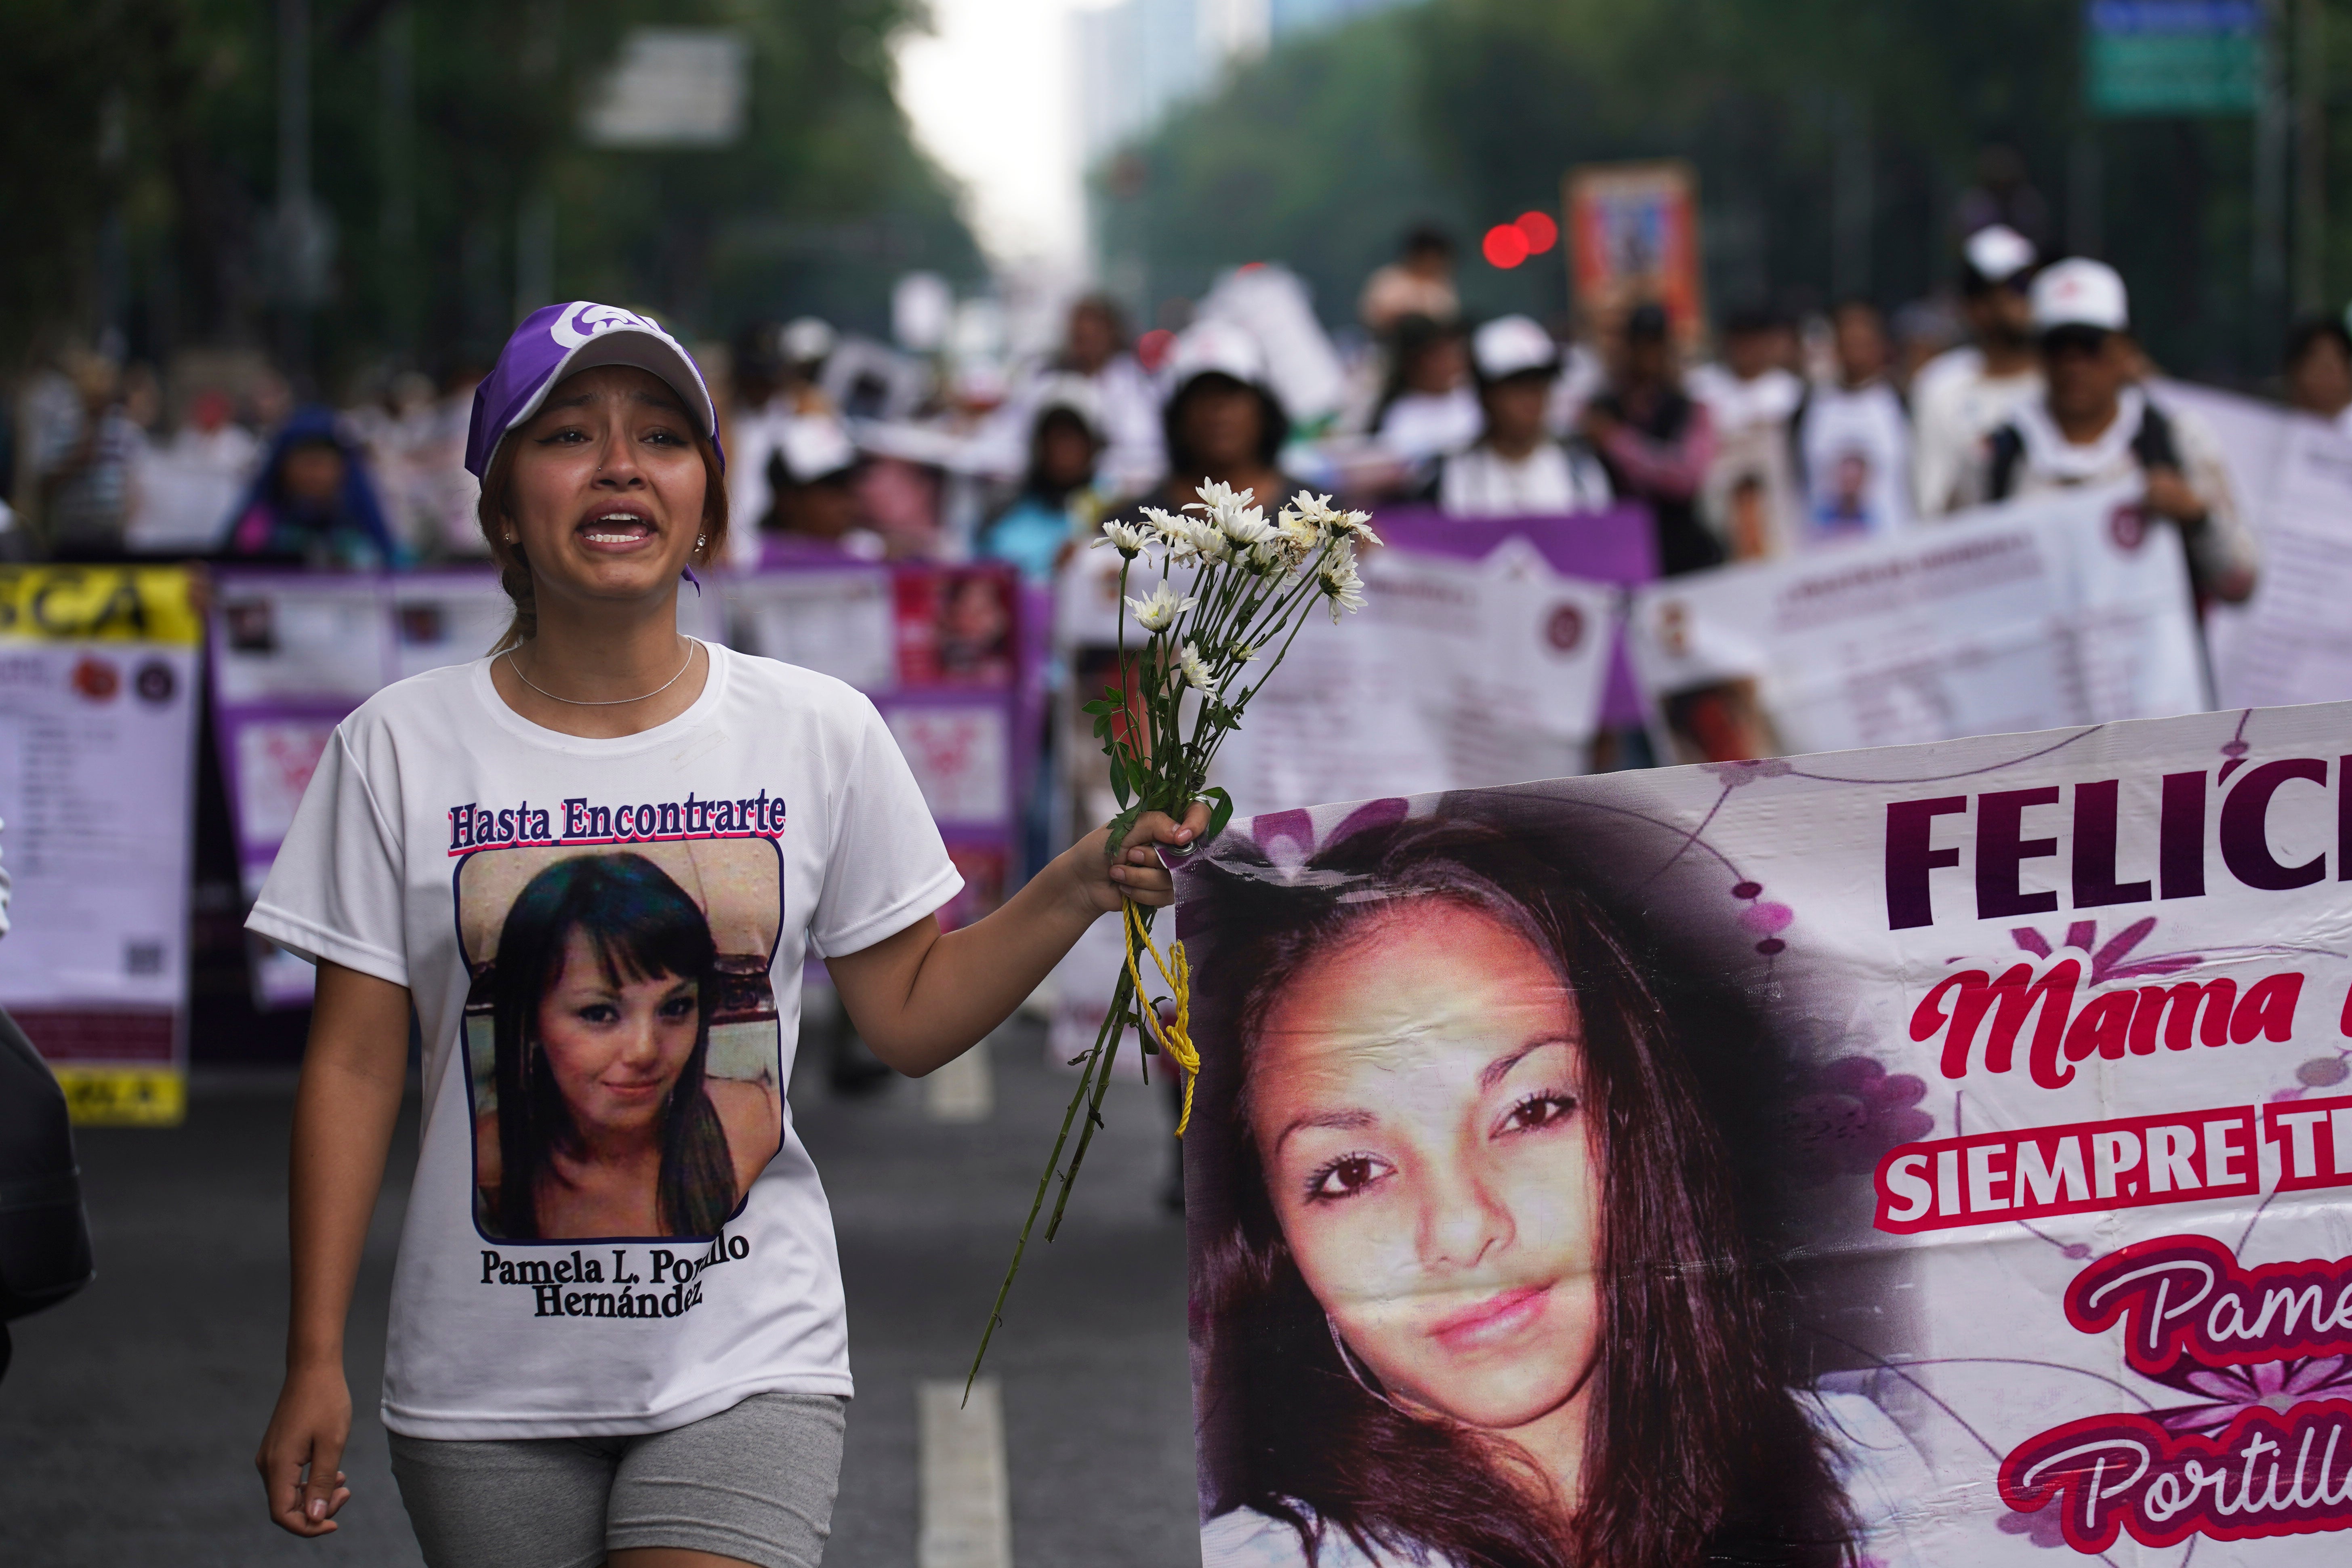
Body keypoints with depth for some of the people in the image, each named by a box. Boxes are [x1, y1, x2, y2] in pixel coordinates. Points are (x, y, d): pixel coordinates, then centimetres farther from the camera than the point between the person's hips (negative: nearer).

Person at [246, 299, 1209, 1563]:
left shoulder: (819, 734, 2)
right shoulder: (401, 749, 0)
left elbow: (910, 1016, 8)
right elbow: (355, 1069, 1)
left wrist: (1078, 889, -7)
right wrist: (314, 1363, -1)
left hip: (743, 1373, 0)